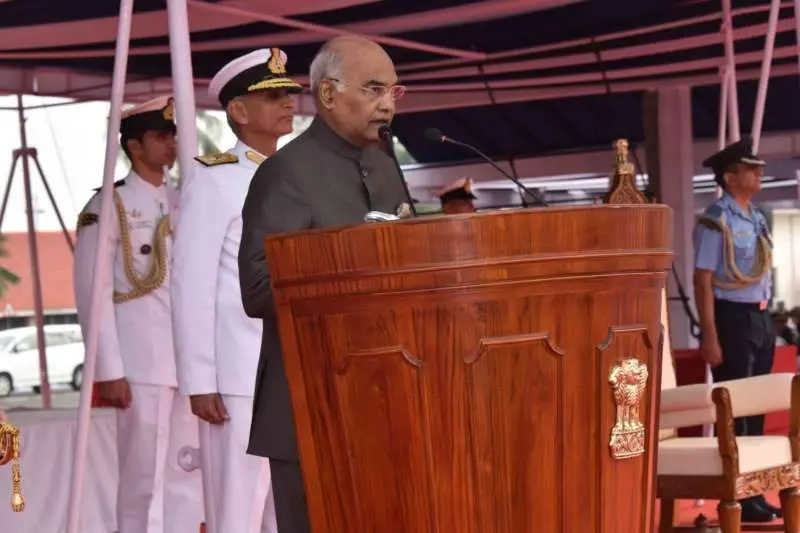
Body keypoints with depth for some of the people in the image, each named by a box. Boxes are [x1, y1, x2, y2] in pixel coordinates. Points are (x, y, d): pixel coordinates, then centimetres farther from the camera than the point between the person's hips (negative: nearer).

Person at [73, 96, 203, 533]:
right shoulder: (109, 207, -2)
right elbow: (92, 294, -6)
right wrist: (108, 371, -12)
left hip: (190, 362, 5)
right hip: (142, 365, -5)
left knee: (188, 479, 6)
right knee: (144, 480, -1)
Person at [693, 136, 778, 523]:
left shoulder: (756, 218, 11)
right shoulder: (716, 222, -13)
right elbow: (702, 281, -16)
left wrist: (765, 322, 14)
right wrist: (710, 337, -19)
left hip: (759, 317, 8)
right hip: (733, 318, -8)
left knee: (756, 409, 13)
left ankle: (755, 495, 22)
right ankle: (739, 498, 6)